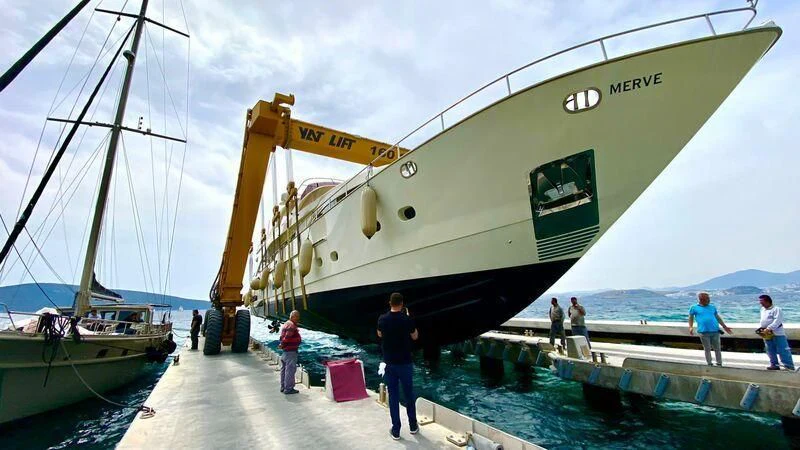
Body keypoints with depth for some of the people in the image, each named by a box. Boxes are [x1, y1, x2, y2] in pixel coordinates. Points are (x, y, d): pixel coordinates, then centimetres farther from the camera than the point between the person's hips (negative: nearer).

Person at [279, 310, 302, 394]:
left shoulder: (285, 324, 15)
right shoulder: (291, 325, -18)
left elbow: (283, 337, 16)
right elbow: (287, 338, -25)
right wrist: (282, 345, -12)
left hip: (285, 351, 11)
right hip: (291, 351, -11)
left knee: (284, 369, 16)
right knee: (290, 370, -3)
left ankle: (283, 387, 26)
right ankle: (288, 389, 4)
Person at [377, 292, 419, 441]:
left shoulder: (382, 319, -8)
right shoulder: (407, 320, -15)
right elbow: (415, 337, 2)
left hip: (389, 363, 1)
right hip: (405, 363, -1)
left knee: (393, 396, 10)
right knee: (409, 395, 15)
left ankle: (395, 431, 16)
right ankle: (413, 426, 29)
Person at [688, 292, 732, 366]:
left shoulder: (712, 307, 15)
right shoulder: (694, 308, 4)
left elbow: (718, 317, 25)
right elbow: (691, 318, 7)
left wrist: (724, 326, 24)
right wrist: (690, 327, -5)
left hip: (715, 331, 4)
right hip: (704, 332, -3)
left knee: (717, 348, 8)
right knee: (707, 349, 3)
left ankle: (719, 364, 20)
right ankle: (709, 364, 14)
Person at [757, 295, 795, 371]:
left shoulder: (776, 309, -10)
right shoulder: (762, 310, 15)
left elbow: (777, 321, -21)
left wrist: (768, 328, -28)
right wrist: (760, 328, 4)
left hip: (777, 333, -7)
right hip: (767, 334, 8)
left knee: (783, 350, -4)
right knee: (770, 351, 10)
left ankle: (790, 366, 3)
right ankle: (774, 364, 16)